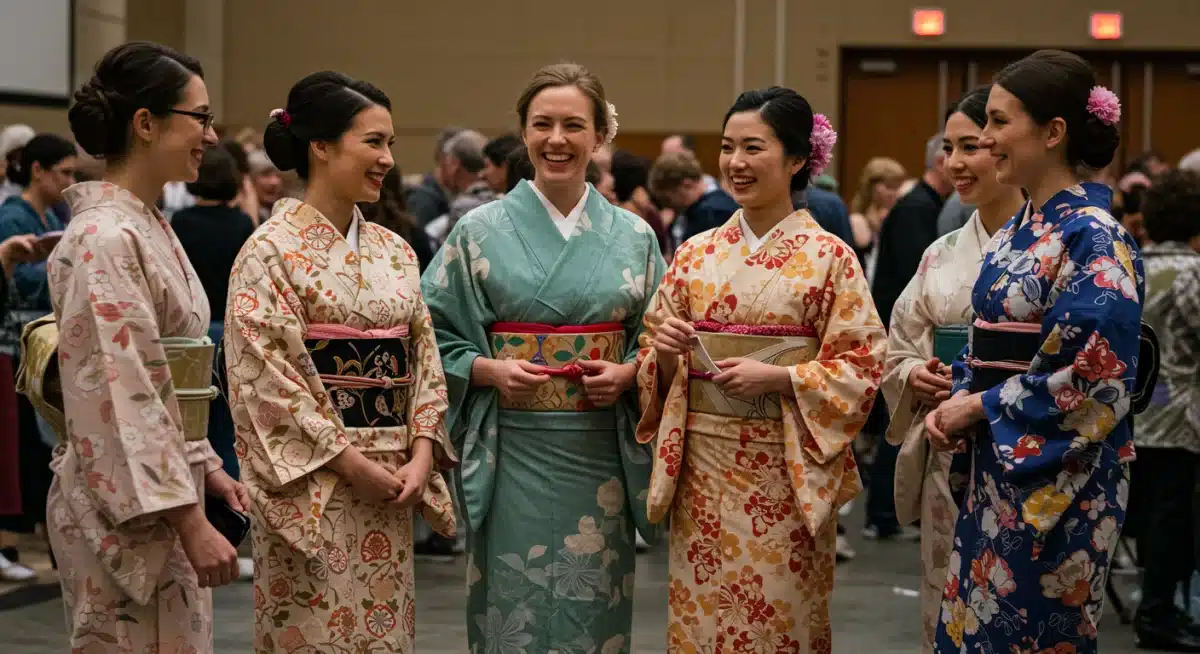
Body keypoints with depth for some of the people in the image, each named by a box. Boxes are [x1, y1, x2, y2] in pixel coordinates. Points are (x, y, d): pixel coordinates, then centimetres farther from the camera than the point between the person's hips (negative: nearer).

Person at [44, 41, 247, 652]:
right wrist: (191, 521, -21)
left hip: (163, 493, 10)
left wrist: (204, 466, 16)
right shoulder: (105, 240, -18)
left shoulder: (147, 227, 12)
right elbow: (121, 396, -21)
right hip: (127, 509, -9)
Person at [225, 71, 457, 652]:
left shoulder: (394, 251, 12)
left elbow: (424, 358, 12)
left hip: (391, 481, 6)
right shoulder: (272, 251, -8)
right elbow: (267, 376, -13)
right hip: (312, 483, -6)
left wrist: (421, 454, -3)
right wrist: (353, 464, -15)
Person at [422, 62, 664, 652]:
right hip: (511, 455, -2)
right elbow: (435, 336, 2)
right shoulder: (480, 231, 1)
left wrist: (628, 373, -7)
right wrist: (488, 370, -14)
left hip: (601, 457, 2)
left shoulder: (633, 236, 7)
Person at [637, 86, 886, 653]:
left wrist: (777, 377, -17)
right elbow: (659, 370, 13)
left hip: (786, 470, -3)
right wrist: (663, 352, -9)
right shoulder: (696, 254, 8)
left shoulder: (828, 256, -3)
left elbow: (864, 363, -6)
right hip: (702, 467, 3)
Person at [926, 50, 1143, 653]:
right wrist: (954, 405, 1)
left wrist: (981, 407, -14)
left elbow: (1095, 378, -20)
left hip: (1059, 482, -8)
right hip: (997, 473, 8)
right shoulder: (1015, 234, 11)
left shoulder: (1094, 241, -15)